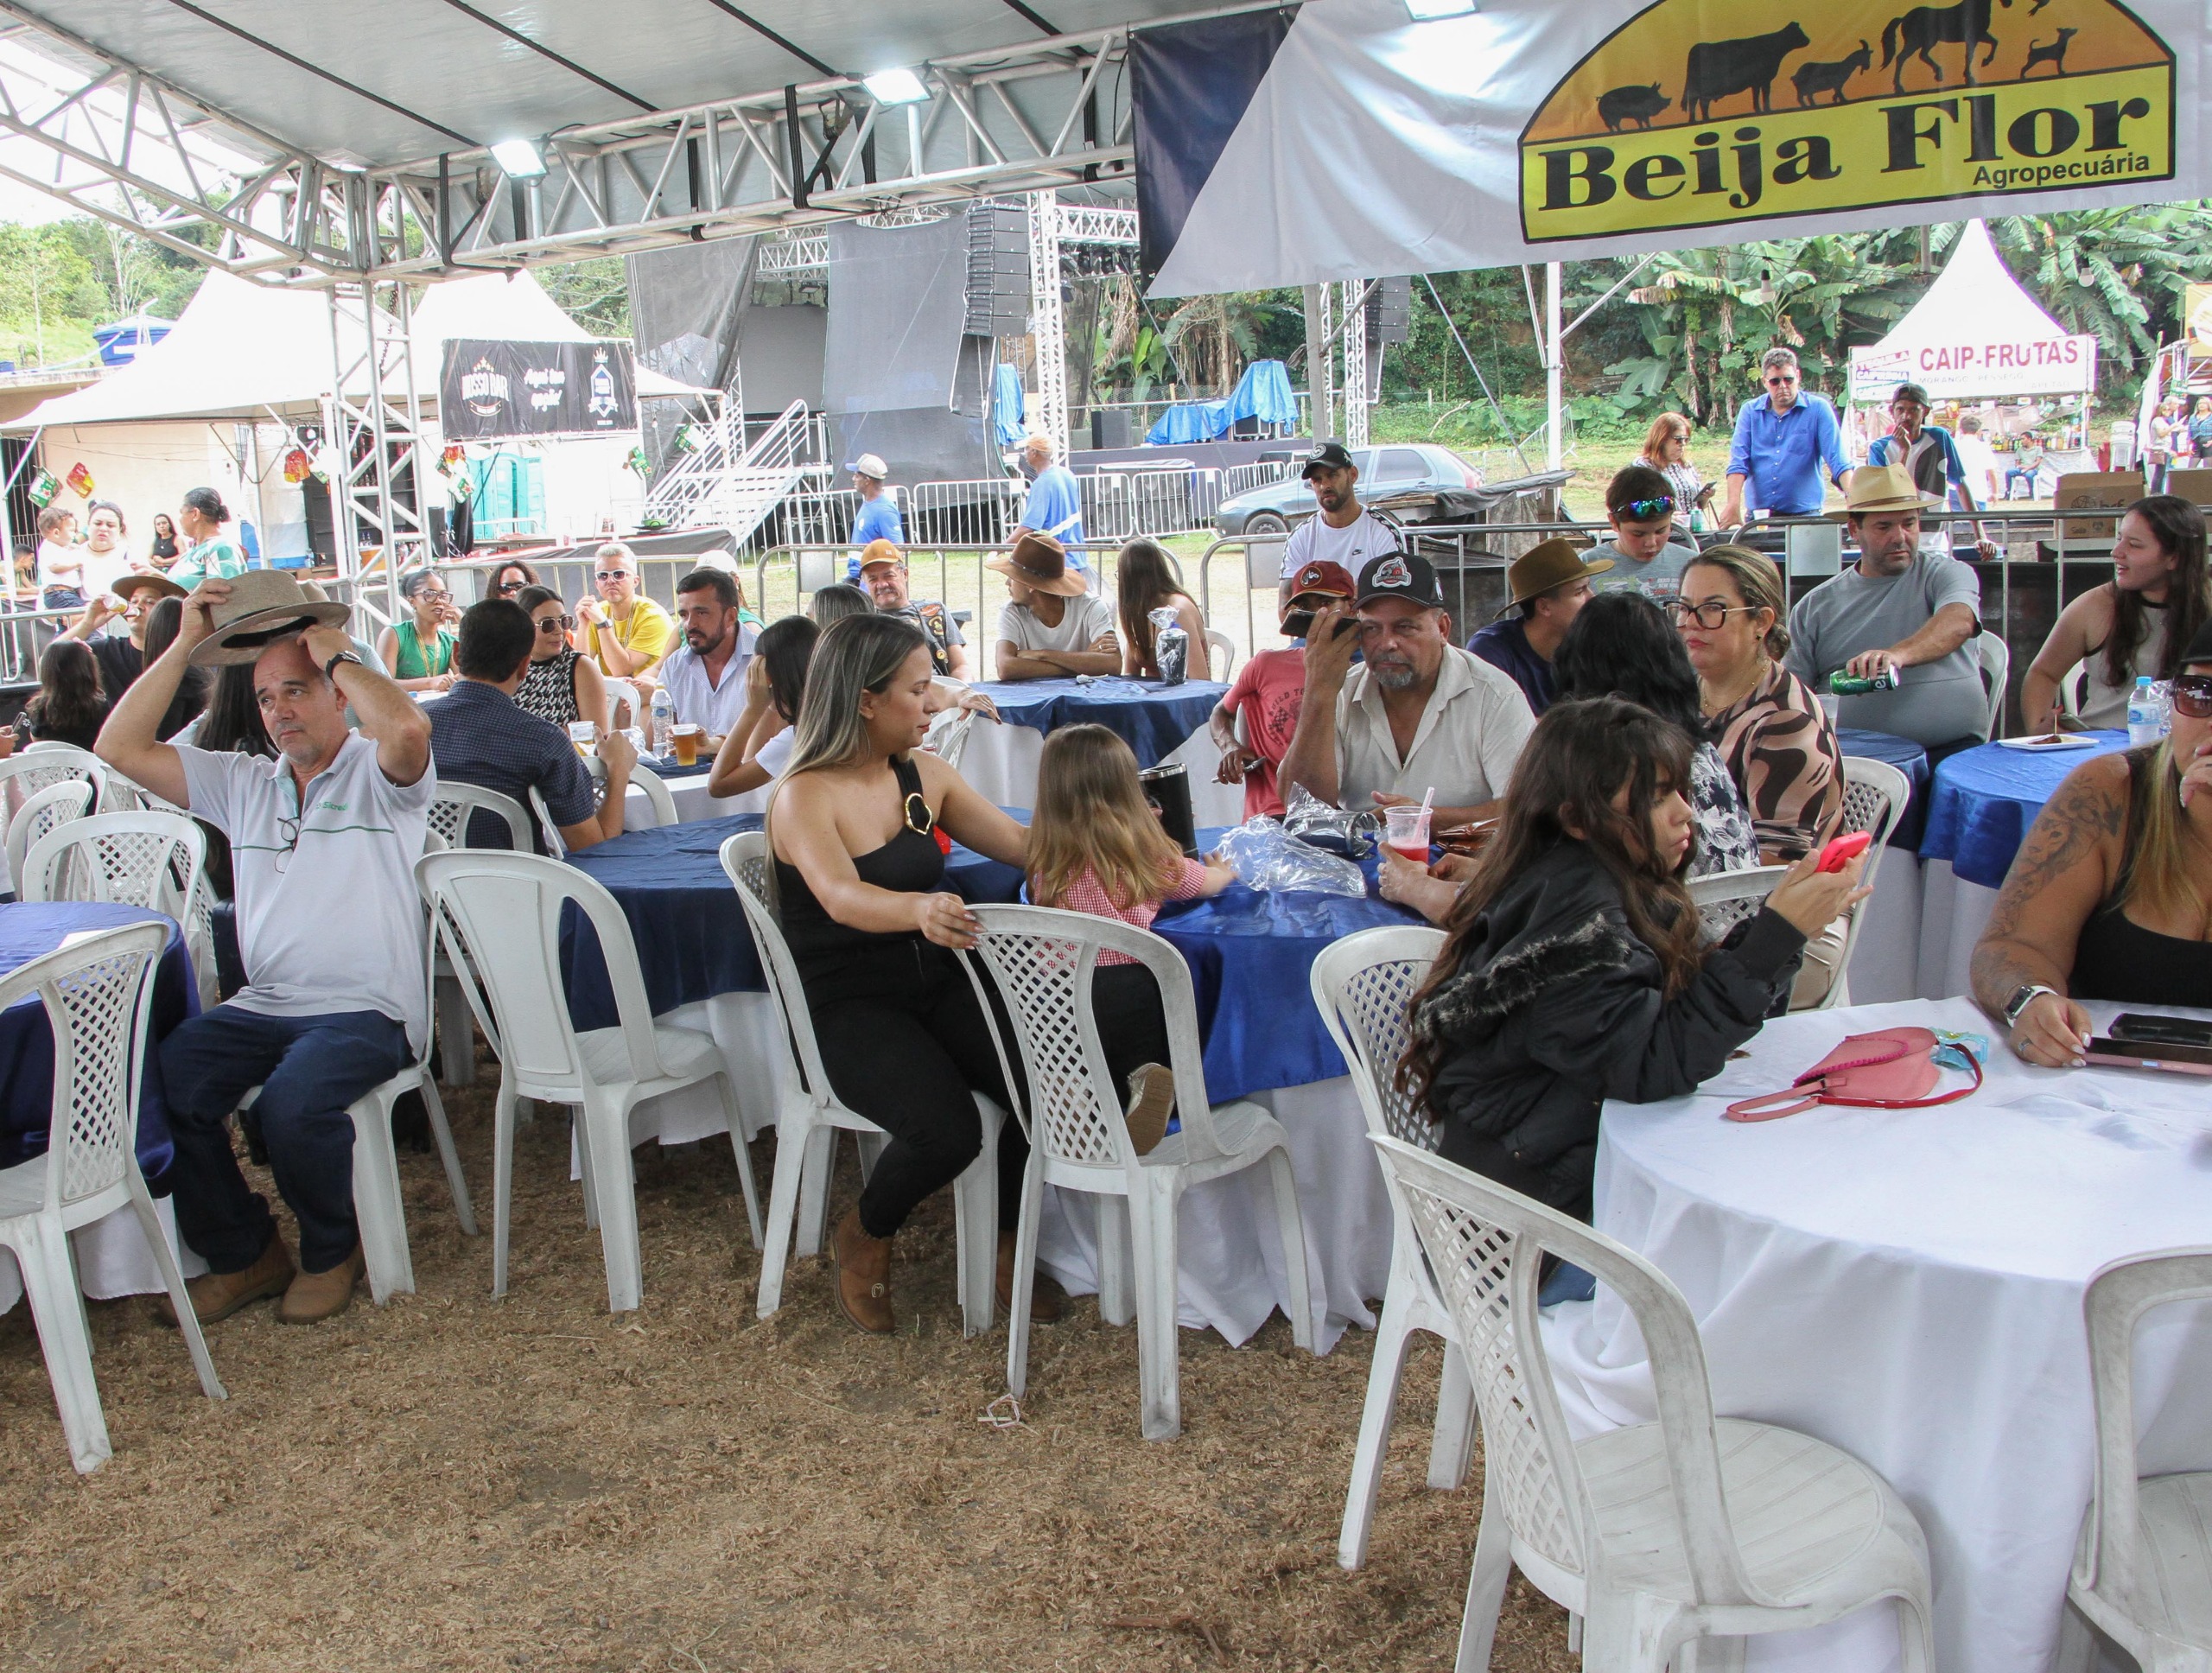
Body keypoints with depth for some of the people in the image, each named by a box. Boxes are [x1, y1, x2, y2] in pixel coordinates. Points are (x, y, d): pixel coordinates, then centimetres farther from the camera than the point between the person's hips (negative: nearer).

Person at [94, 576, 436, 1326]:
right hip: (261, 1005, 6)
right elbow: (120, 750, 13)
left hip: (366, 1010, -6)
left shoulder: (379, 774, 2)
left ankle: (331, 1249, 0)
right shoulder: (243, 783, 19)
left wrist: (338, 653, -8)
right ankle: (246, 1254, 2)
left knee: (290, 1104, -32)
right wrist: (184, 645, 8)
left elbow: (408, 728, -24)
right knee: (159, 1083, -19)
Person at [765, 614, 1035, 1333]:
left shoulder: (924, 774, 7)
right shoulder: (805, 797, -13)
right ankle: (864, 1239, 5)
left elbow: (1021, 843, 14)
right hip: (849, 1007, -6)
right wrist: (920, 909, -51)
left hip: (937, 983, 6)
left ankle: (1004, 1243, 6)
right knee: (946, 1129, -30)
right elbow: (843, 899, -31)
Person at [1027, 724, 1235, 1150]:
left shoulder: (1046, 860, 9)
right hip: (1125, 985, -2)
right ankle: (1144, 1080, -15)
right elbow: (1203, 883, 26)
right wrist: (1224, 870, 51)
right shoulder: (1145, 850, 5)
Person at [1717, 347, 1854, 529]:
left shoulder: (1818, 408, 2)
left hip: (1804, 515, -1)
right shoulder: (1750, 411, 8)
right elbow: (1738, 462, -1)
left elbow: (1838, 461, -5)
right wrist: (1733, 505, -14)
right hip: (1758, 516, 1)